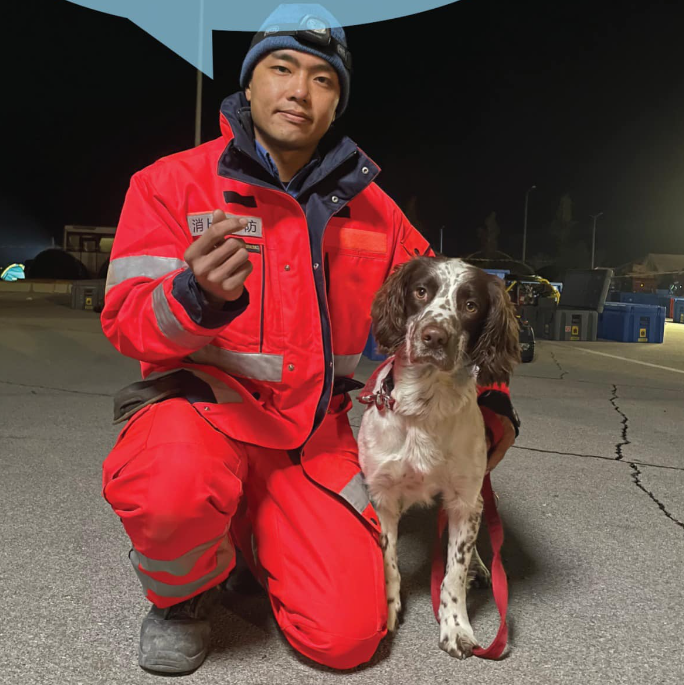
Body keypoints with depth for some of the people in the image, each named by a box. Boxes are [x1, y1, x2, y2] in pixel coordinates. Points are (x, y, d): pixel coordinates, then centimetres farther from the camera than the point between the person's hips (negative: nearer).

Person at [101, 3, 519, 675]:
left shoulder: (368, 207, 5)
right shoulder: (173, 182, -4)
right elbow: (127, 321, -11)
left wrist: (490, 395, 2)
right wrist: (197, 296, -34)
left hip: (314, 434, 3)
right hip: (202, 402, -2)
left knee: (347, 637, -8)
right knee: (174, 483, -39)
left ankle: (256, 528, 24)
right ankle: (181, 591, 0)